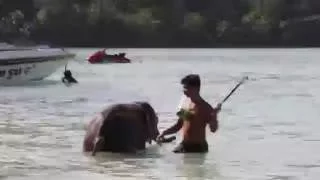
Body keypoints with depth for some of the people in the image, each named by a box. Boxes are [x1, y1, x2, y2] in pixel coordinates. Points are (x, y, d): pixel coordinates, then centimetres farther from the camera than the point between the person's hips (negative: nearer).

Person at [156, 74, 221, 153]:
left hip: (198, 148, -7)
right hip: (184, 146, 7)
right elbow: (178, 126, 19)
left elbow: (213, 129, -15)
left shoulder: (205, 108, -9)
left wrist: (215, 115, -31)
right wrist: (164, 133, 4)